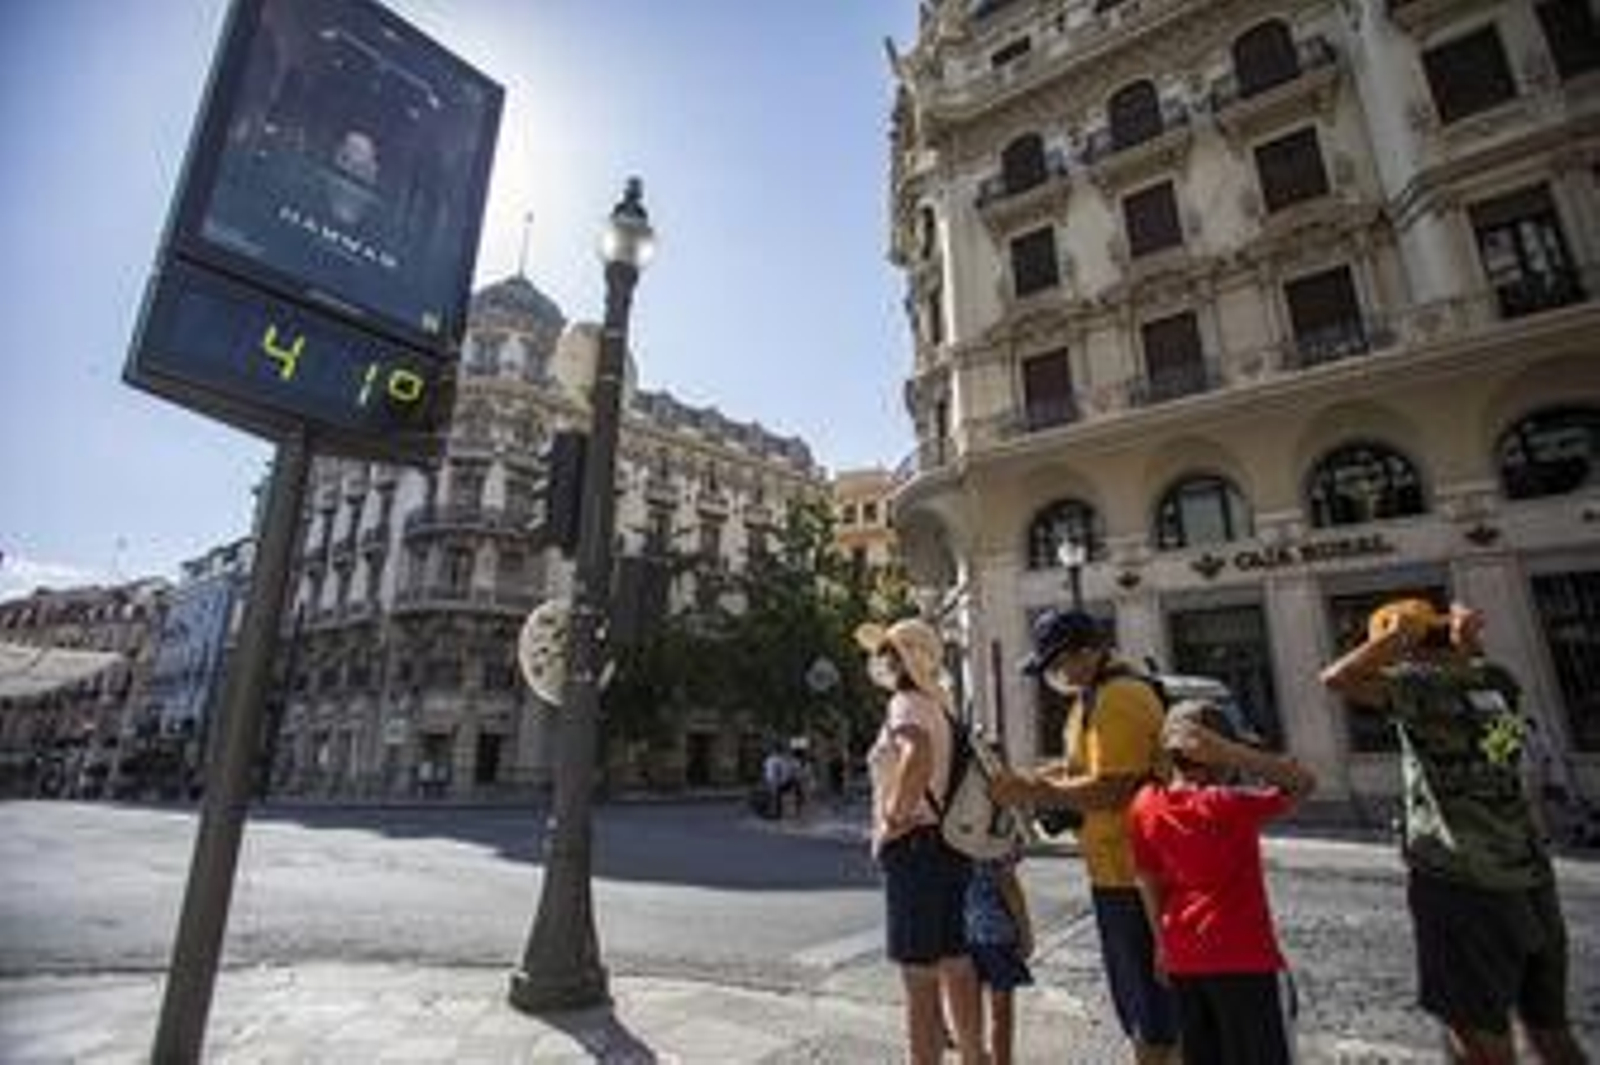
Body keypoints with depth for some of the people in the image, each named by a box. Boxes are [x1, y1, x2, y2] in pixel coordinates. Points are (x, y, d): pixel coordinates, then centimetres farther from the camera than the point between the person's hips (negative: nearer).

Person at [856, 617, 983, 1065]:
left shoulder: (906, 703, -15)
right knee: (957, 969, 19)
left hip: (914, 845, -9)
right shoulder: (938, 705, 13)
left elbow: (918, 755, -36)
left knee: (920, 982, 1)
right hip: (949, 841, 9)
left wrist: (895, 816, -26)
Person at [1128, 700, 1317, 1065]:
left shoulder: (1146, 806, -4)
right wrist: (1234, 753, -22)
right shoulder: (1230, 805, -18)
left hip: (1183, 959, 5)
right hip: (1244, 956, -5)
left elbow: (1148, 881, 3)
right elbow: (1303, 782, -12)